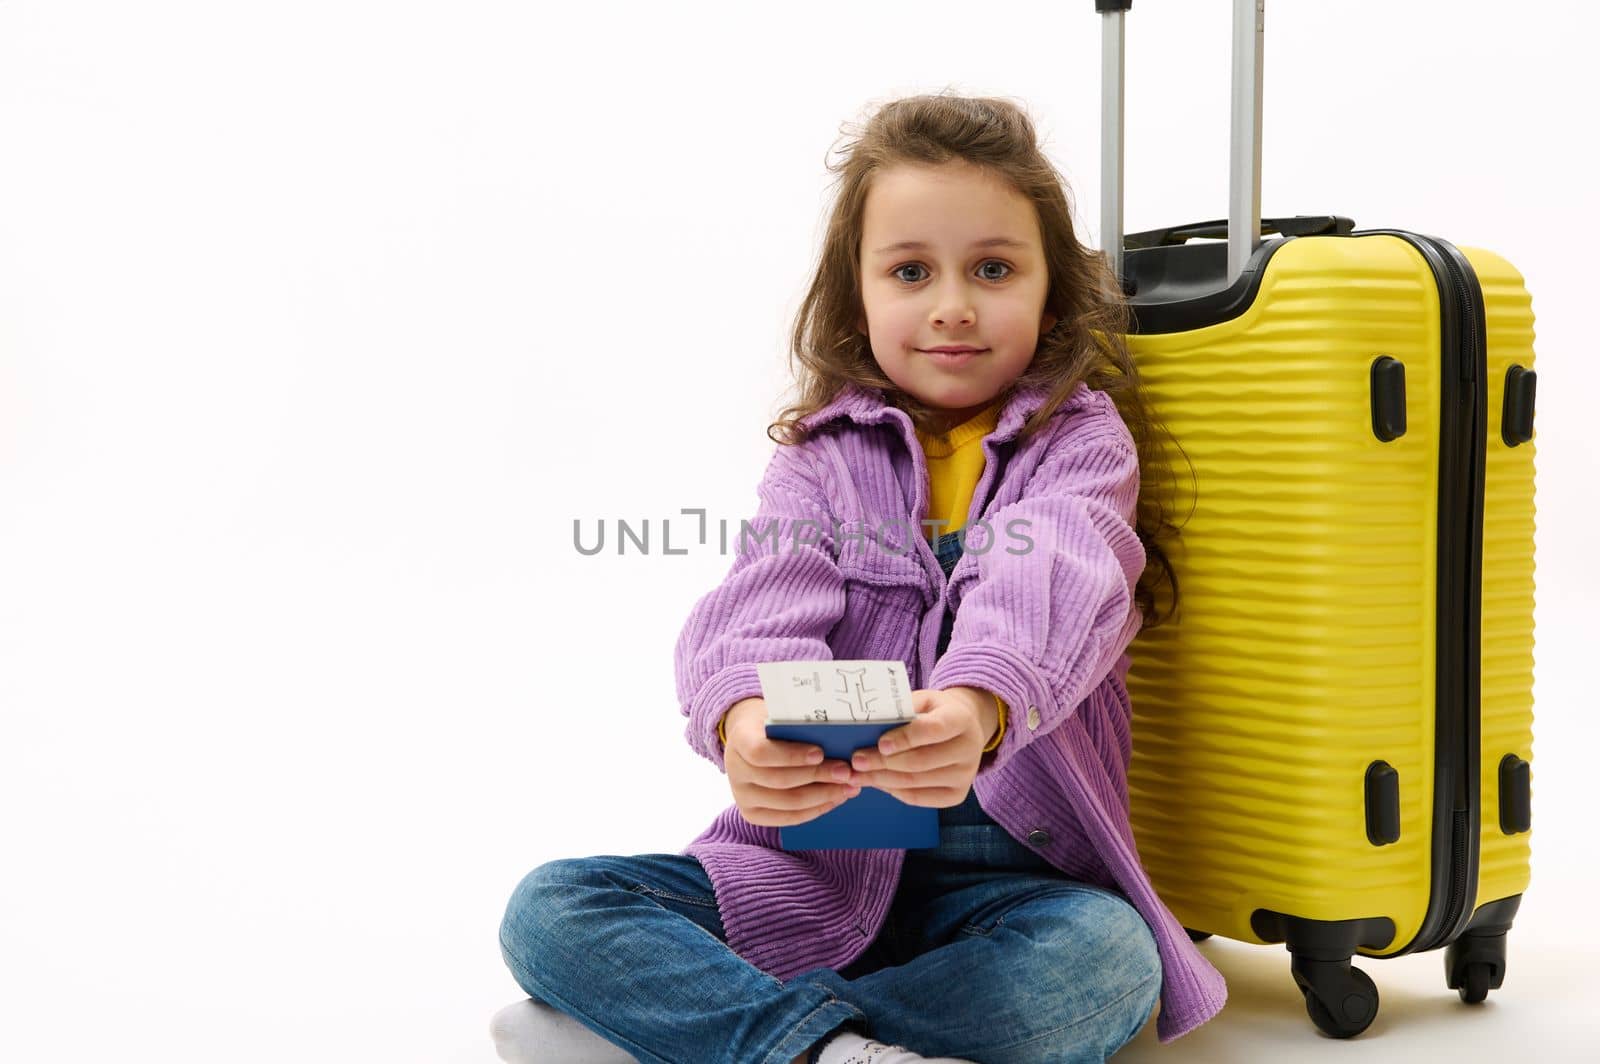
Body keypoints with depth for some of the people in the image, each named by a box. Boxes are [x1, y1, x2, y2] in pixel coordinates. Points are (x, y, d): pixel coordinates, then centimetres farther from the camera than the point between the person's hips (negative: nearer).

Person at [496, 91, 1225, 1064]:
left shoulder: (1081, 442, 5)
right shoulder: (823, 456, 10)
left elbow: (1048, 587, -18)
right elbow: (766, 603, -10)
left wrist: (979, 708, -42)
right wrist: (744, 714, -36)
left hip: (1007, 873, -1)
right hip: (813, 863, 2)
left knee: (1110, 960, -34)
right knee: (550, 910, -15)